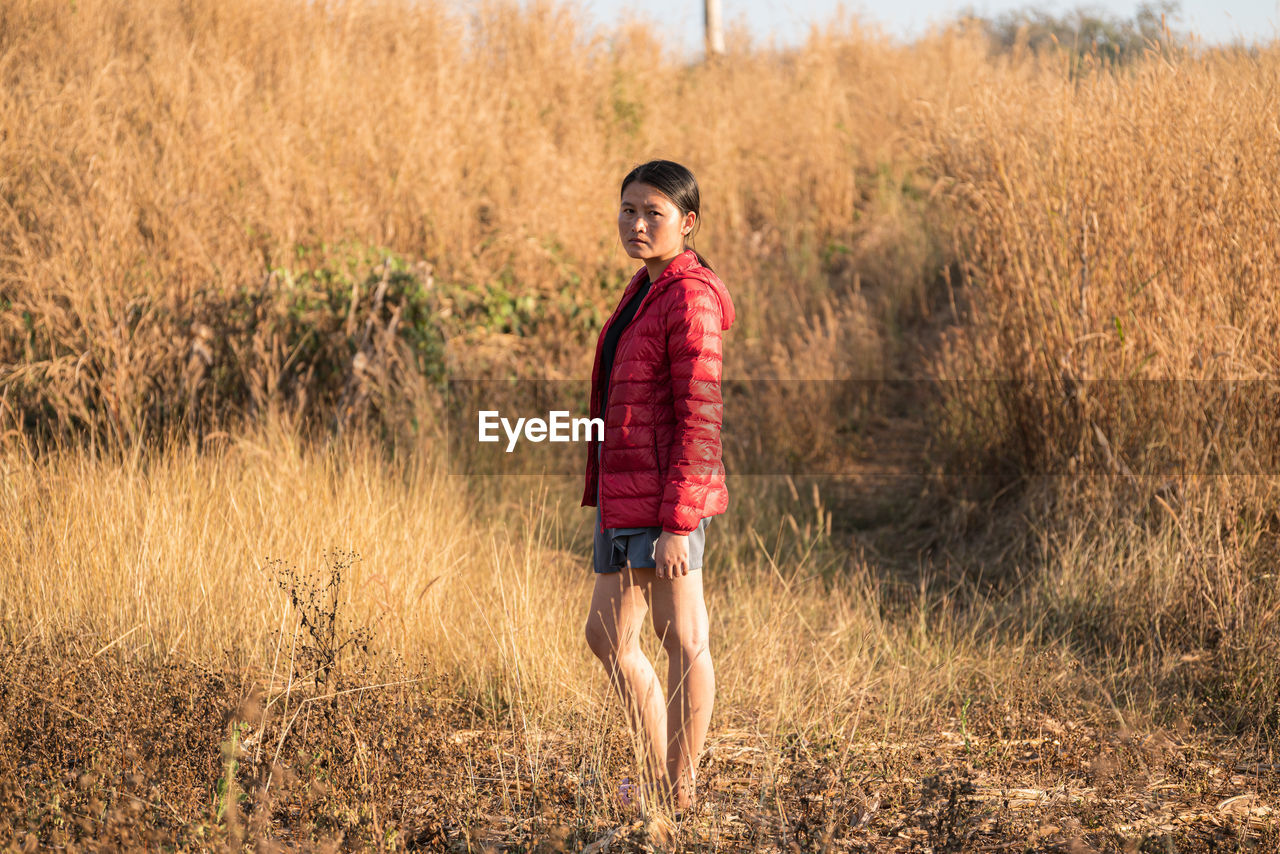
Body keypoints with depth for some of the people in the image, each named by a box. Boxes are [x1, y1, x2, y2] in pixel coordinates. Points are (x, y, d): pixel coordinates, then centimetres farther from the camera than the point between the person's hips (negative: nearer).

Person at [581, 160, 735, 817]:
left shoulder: (689, 299, -14)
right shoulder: (646, 290, 15)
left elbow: (699, 418, -18)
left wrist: (677, 523, -21)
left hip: (666, 496, -10)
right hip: (625, 493, 10)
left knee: (681, 642, -3)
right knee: (607, 639, 16)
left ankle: (681, 799, 4)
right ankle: (656, 782, 26)